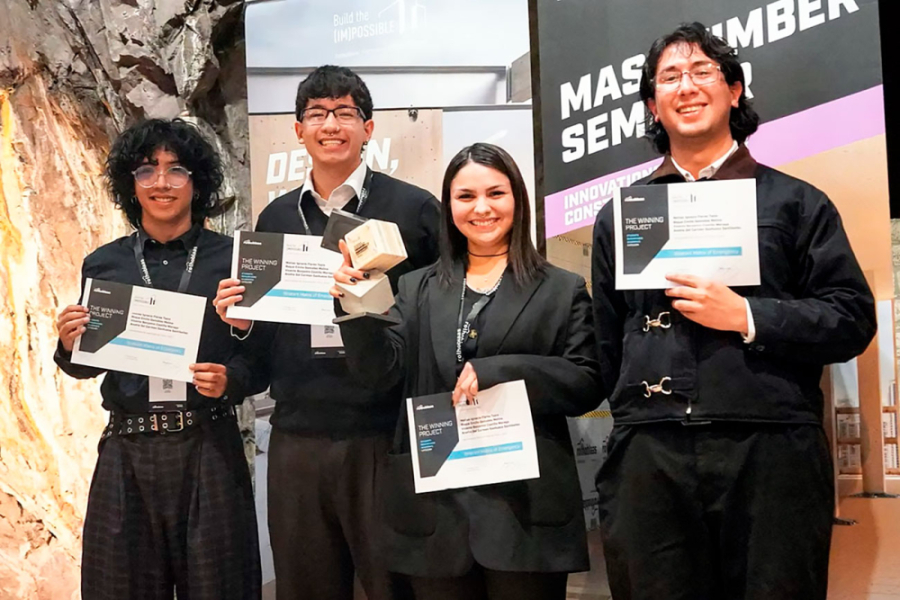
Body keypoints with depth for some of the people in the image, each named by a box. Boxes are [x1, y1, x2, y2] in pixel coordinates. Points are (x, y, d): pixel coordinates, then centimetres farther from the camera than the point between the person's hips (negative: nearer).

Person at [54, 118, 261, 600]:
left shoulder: (230, 259, -1)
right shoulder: (104, 264, 5)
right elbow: (87, 365, 14)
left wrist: (231, 380, -18)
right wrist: (69, 345, -7)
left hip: (209, 447, -2)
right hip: (126, 453, 2)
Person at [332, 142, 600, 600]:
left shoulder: (562, 290, 5)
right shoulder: (418, 288, 12)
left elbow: (586, 386, -3)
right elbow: (382, 372, 1)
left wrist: (495, 371, -15)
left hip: (525, 507, -2)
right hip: (434, 507, 2)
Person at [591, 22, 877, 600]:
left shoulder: (794, 201, 9)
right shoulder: (621, 213, 16)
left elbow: (852, 319, 2)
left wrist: (747, 316, -10)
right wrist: (633, 425, 9)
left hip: (771, 451, -1)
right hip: (650, 458, 2)